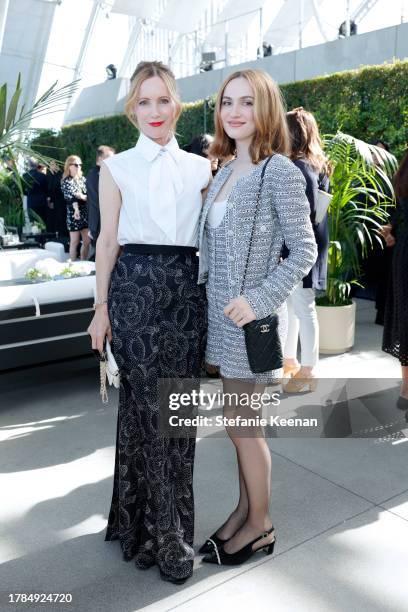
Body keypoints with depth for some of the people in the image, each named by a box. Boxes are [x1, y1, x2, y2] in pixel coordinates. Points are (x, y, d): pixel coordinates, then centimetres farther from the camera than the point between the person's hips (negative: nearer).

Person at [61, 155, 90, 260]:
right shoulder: (66, 181, -2)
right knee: (75, 242, 0)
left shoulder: (83, 179, 12)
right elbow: (71, 197, -14)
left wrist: (81, 196, -15)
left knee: (87, 241, 6)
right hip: (74, 213, -5)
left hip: (86, 213, 5)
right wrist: (76, 209, -27)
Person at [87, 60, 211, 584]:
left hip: (187, 288, 3)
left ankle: (142, 525, 27)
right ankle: (165, 536, 14)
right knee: (150, 407, -2)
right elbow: (108, 239, 3)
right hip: (136, 286, -3)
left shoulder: (200, 168, 11)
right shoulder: (117, 168, 5)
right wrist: (102, 308, 0)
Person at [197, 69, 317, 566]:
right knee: (239, 419, 16)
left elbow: (304, 251, -13)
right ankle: (245, 507, 34)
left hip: (250, 317, -7)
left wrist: (259, 300, -21)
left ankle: (260, 526, 24)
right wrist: (210, 297, 8)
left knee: (240, 423, 3)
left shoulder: (279, 171, -12)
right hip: (221, 314, 7)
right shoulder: (226, 170, 11)